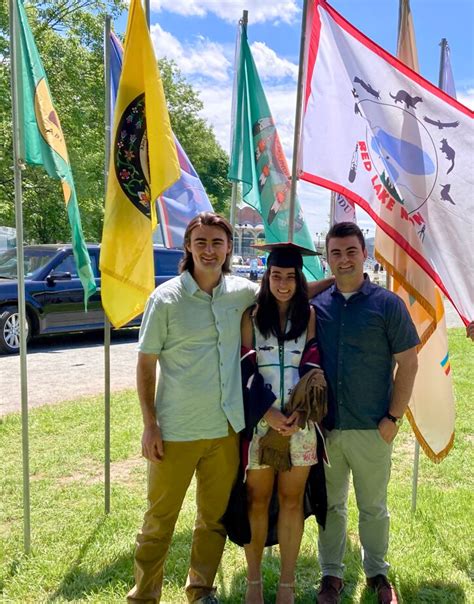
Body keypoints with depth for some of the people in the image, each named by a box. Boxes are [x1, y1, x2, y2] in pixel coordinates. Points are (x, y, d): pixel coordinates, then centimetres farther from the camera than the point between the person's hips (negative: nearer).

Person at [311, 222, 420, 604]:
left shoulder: (387, 304, -5)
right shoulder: (316, 306, 3)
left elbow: (408, 363, -3)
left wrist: (393, 417, -8)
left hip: (371, 428, -2)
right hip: (326, 427, 2)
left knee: (374, 507, 14)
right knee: (331, 505, 15)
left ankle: (377, 573, 34)